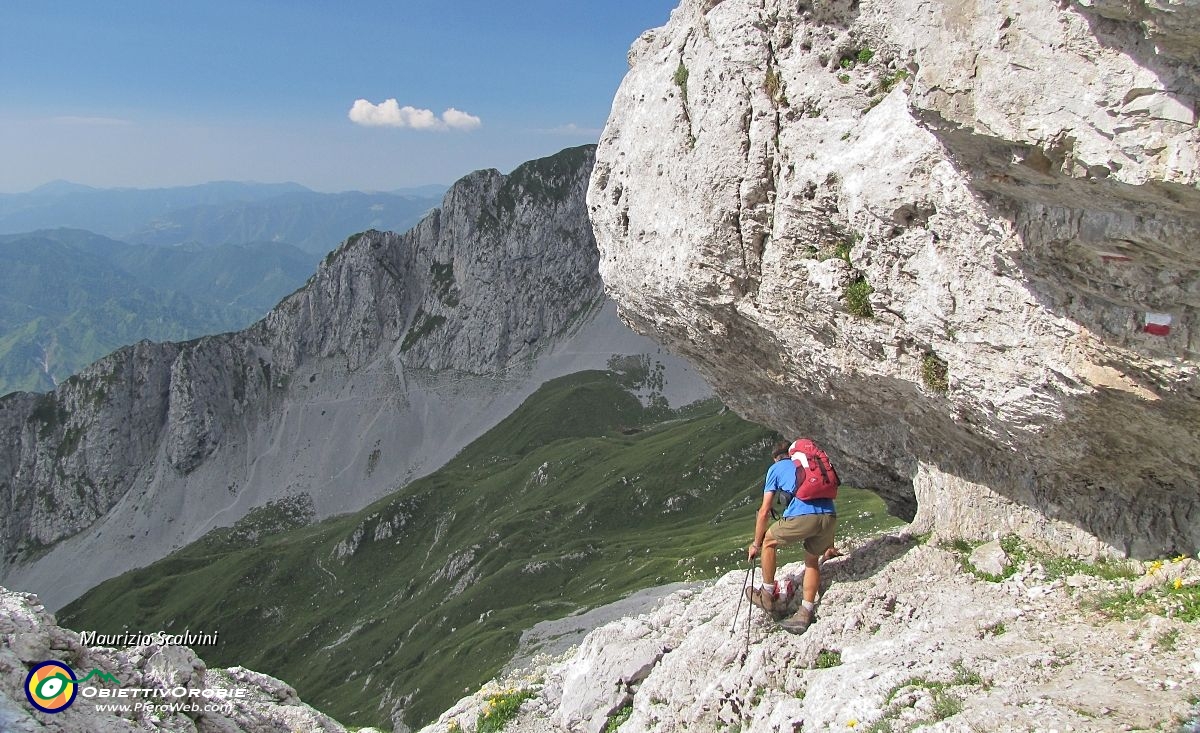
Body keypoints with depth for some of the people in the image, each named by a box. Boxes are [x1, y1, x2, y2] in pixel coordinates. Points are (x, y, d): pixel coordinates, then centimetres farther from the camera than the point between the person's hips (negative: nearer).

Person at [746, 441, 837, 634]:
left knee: (768, 542, 21)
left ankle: (767, 595, 27)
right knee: (812, 560, 25)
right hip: (830, 516, 5)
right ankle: (805, 614, 21)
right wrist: (830, 544, 44)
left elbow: (764, 512, 16)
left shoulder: (776, 468, 21)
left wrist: (756, 545, 26)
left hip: (802, 516, -5)